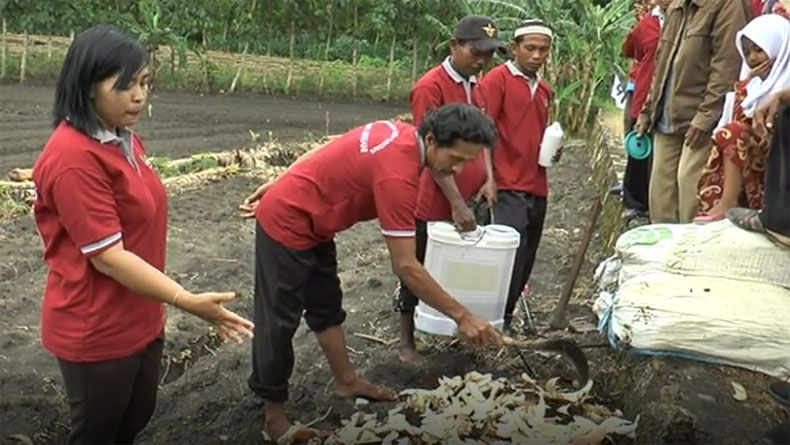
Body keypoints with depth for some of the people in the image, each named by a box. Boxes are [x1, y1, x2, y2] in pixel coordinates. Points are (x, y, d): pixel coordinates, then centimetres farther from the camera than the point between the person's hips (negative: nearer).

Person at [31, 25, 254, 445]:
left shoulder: (123, 139, 3)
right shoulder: (73, 159, -25)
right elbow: (106, 255, -26)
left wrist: (163, 304, 19)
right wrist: (187, 301, -29)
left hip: (140, 318, 8)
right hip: (96, 331, -8)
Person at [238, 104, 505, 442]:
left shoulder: (400, 134, -4)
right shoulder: (398, 176, -32)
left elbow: (329, 155, 9)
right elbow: (405, 267, -30)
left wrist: (284, 186, 17)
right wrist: (462, 316, -25)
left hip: (309, 222, 10)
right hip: (287, 225, -10)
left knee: (326, 306, 19)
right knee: (279, 320, 0)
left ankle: (346, 382, 32)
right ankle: (273, 413, 14)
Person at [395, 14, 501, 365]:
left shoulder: (476, 87, 10)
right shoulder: (430, 87, -15)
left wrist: (489, 178, 1)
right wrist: (456, 203, -21)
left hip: (470, 202, 7)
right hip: (434, 204, -7)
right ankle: (407, 342, 20)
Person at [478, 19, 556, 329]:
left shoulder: (545, 90, 17)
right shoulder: (497, 79, -5)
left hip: (538, 187, 8)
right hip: (508, 187, -7)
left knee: (526, 260, 11)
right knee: (511, 257, -12)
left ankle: (506, 317, 23)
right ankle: (497, 322, -3)